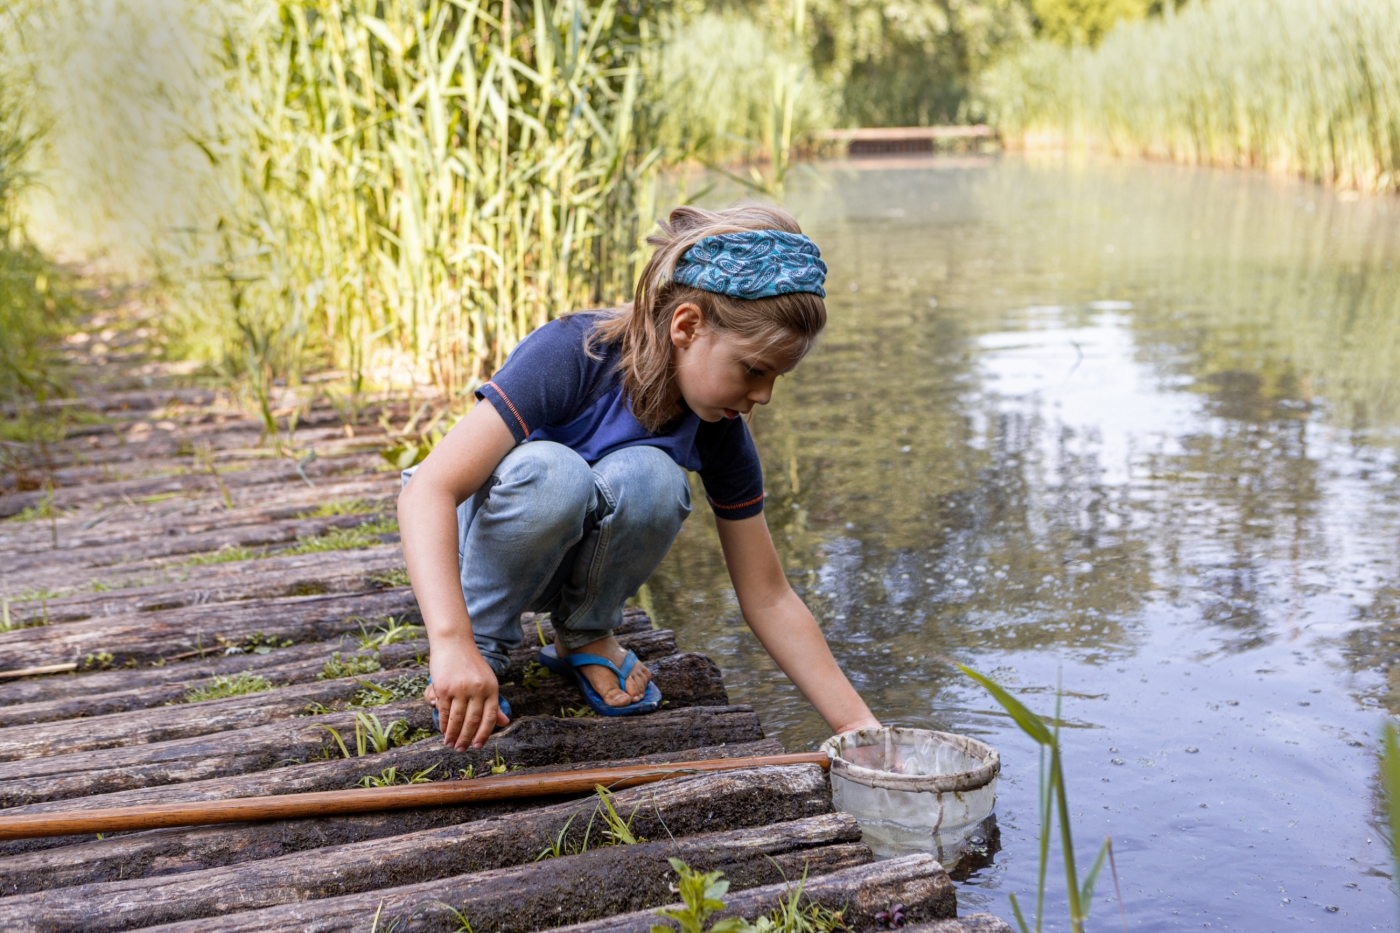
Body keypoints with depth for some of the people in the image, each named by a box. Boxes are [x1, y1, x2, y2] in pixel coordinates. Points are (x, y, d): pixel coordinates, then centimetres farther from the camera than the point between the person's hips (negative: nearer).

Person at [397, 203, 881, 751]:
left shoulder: (721, 434, -14)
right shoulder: (572, 355, -30)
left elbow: (768, 599, -6)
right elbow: (429, 487, -39)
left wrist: (858, 724, -11)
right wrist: (452, 642, -52)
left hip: (584, 558, 4)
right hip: (492, 543, -4)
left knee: (647, 477, -31)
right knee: (550, 470, -38)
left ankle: (584, 635, -4)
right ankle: (480, 640, -13)